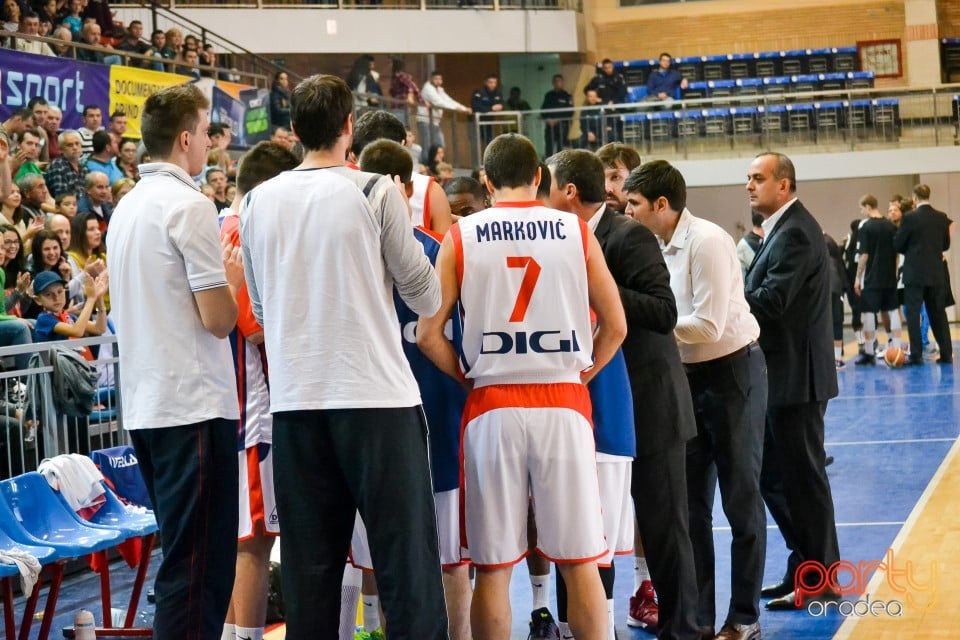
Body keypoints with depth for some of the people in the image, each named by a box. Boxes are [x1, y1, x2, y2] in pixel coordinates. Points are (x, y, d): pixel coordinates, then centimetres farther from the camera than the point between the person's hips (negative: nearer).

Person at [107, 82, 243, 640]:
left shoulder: (128, 207, 13)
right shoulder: (191, 206, -13)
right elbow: (219, 319, -15)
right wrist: (234, 279, 4)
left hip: (144, 406, 9)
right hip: (194, 405, -9)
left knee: (182, 554, 17)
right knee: (199, 564, -5)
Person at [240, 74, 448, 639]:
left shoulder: (260, 201, 7)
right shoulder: (376, 192, -5)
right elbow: (426, 295, 2)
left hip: (295, 402, 4)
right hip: (377, 398, -4)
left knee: (310, 565, 8)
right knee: (406, 558, 0)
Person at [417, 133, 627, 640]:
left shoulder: (461, 236, 2)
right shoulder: (575, 230, 4)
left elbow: (428, 334, -1)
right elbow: (615, 326, 4)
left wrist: (469, 375, 11)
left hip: (492, 408, 0)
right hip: (563, 404, 0)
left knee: (493, 566, 6)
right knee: (580, 562, 6)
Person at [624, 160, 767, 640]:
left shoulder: (707, 242, -19)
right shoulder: (659, 246, 3)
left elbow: (709, 325, -24)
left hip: (732, 371, -8)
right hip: (690, 377, 8)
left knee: (740, 499, 3)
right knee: (691, 503, 10)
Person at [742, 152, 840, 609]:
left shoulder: (795, 233, -16)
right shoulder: (783, 230, 15)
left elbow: (770, 300, -24)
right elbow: (763, 294, 11)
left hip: (795, 376, -10)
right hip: (780, 375, 10)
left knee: (801, 477, -1)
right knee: (774, 475, 15)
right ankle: (805, 567, 25)